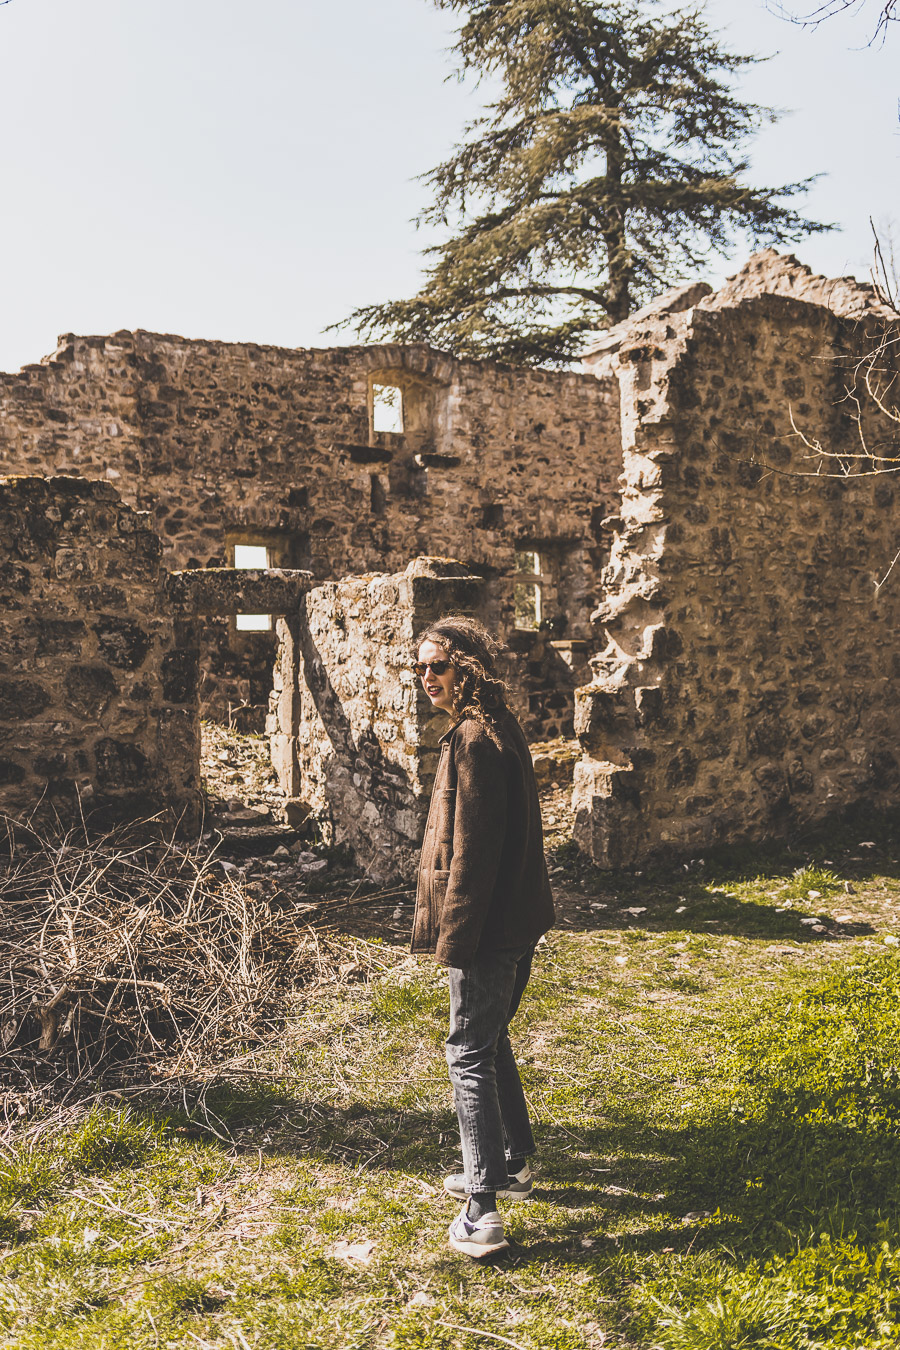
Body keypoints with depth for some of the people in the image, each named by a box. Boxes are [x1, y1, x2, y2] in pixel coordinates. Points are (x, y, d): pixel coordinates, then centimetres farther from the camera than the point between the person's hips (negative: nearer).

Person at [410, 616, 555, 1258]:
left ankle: (483, 1211, 4)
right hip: (516, 921, 10)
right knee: (492, 1040, 22)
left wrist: (455, 935, -17)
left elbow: (472, 849, -22)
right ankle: (514, 1164, 37)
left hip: (489, 925, -10)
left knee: (470, 1054, -2)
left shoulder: (475, 738, -19)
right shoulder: (499, 727, 12)